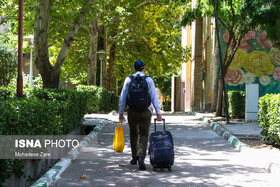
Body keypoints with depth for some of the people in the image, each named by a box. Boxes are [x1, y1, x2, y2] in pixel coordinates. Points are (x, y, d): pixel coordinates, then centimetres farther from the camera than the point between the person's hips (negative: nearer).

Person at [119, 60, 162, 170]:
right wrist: (158, 112, -7)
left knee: (133, 135, 16)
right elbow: (154, 97, -6)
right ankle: (141, 156, -22)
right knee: (144, 135, -1)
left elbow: (123, 97, 1)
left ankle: (134, 158, 26)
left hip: (132, 111, 2)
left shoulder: (128, 80, 2)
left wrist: (121, 112, 6)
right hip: (145, 111, -1)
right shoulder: (148, 80, -1)